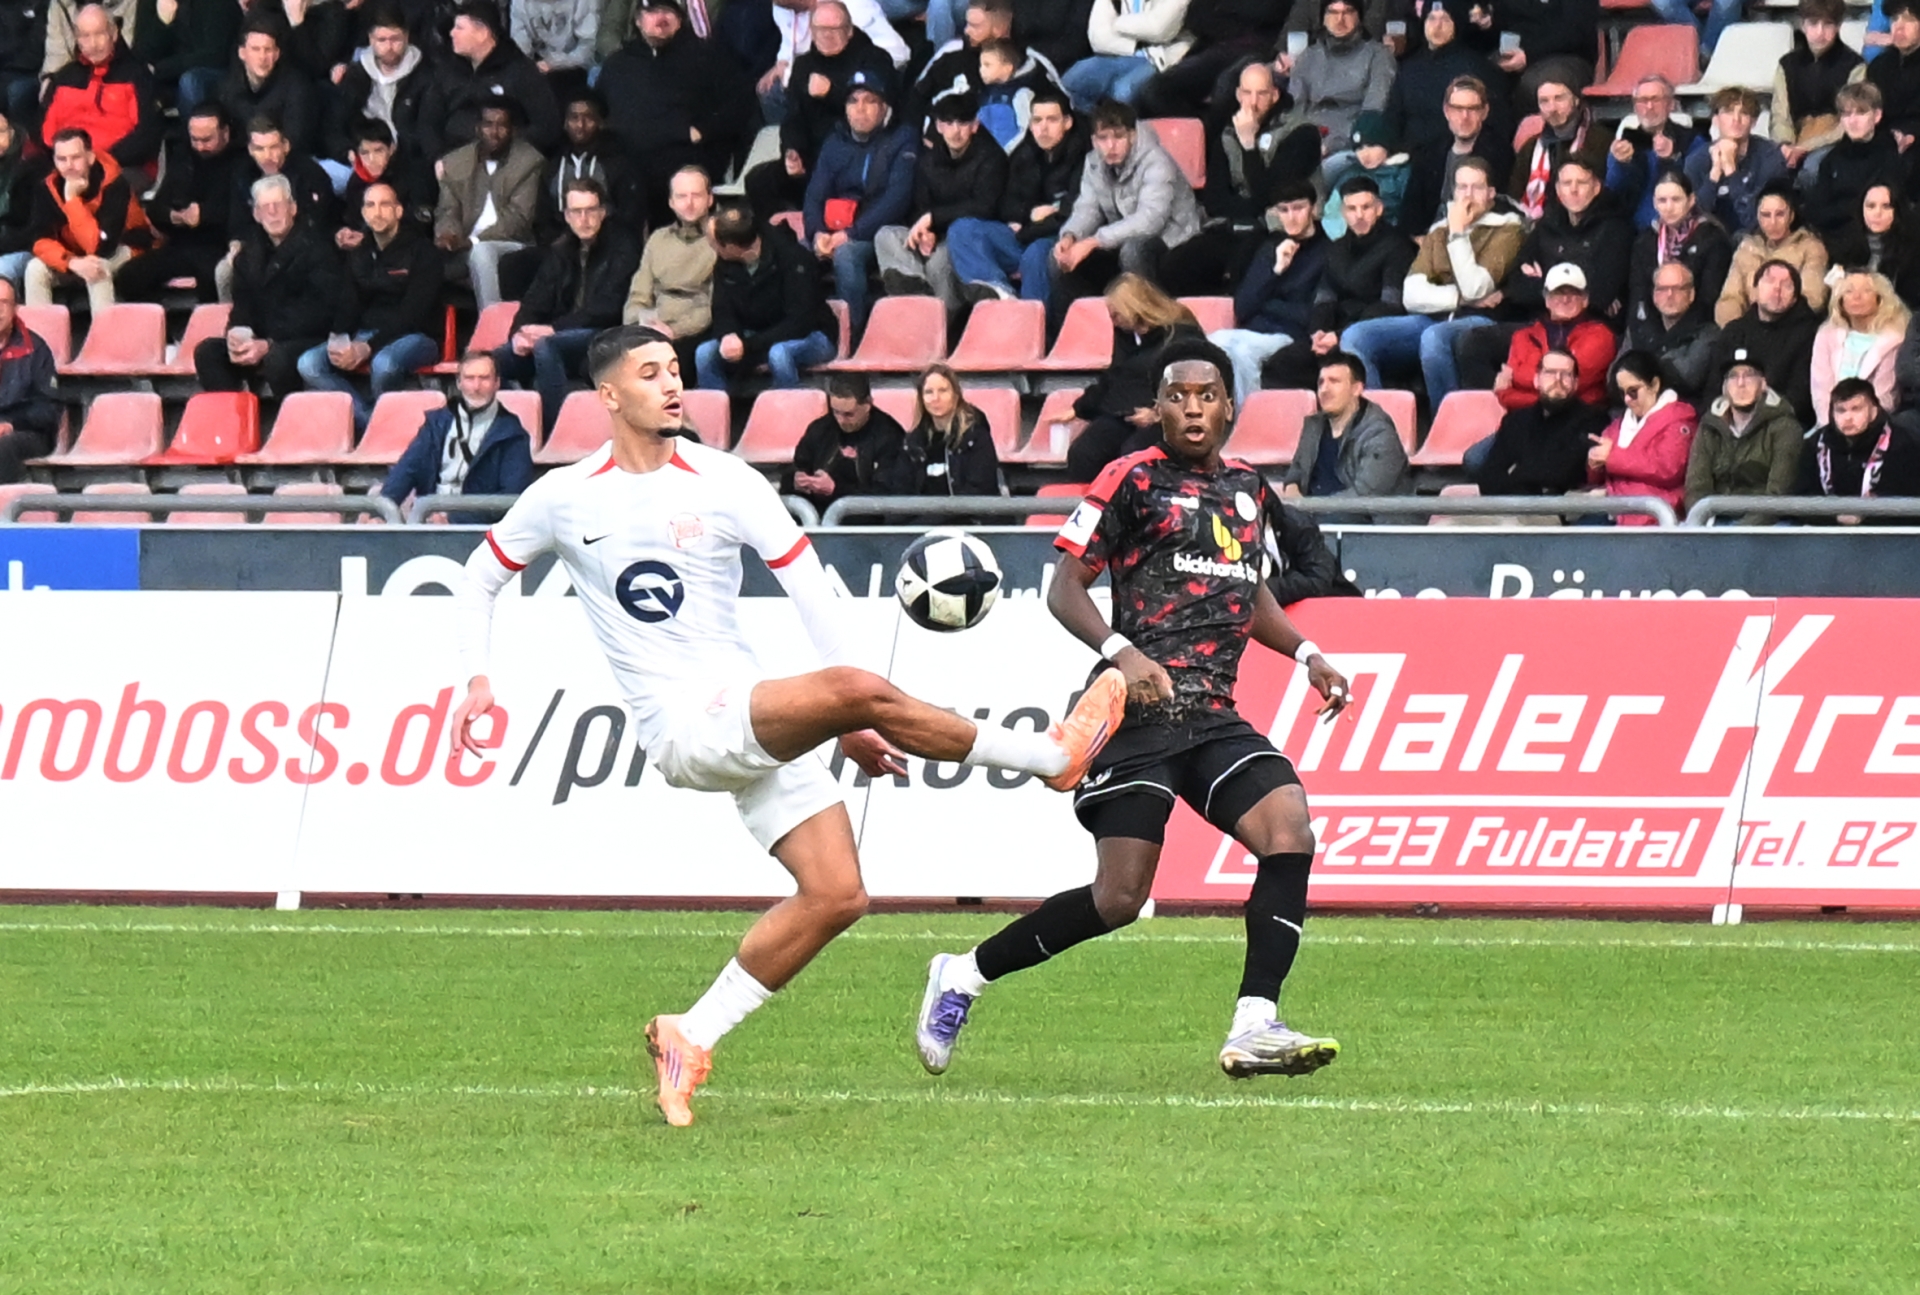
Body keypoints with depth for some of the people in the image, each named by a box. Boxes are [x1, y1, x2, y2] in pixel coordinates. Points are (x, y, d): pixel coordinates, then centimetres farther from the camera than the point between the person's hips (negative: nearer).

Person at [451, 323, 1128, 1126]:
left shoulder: (726, 483, 5)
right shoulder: (563, 497, 3)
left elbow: (812, 591, 4)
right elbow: (483, 577, 18)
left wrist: (851, 721, -3)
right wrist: (476, 679, 2)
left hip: (761, 720, 4)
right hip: (682, 728, -4)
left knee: (837, 894, -8)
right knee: (855, 689, -27)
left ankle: (692, 1039, 2)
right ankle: (1051, 755, -14)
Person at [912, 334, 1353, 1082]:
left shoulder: (1247, 489, 18)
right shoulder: (1134, 481, -2)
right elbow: (1064, 588, -5)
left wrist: (1306, 655, 21)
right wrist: (1121, 651, -22)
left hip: (1214, 716, 6)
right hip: (1140, 712, -6)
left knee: (1290, 835, -16)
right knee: (1119, 899, -11)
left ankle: (1254, 1028, -17)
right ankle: (962, 977, 8)